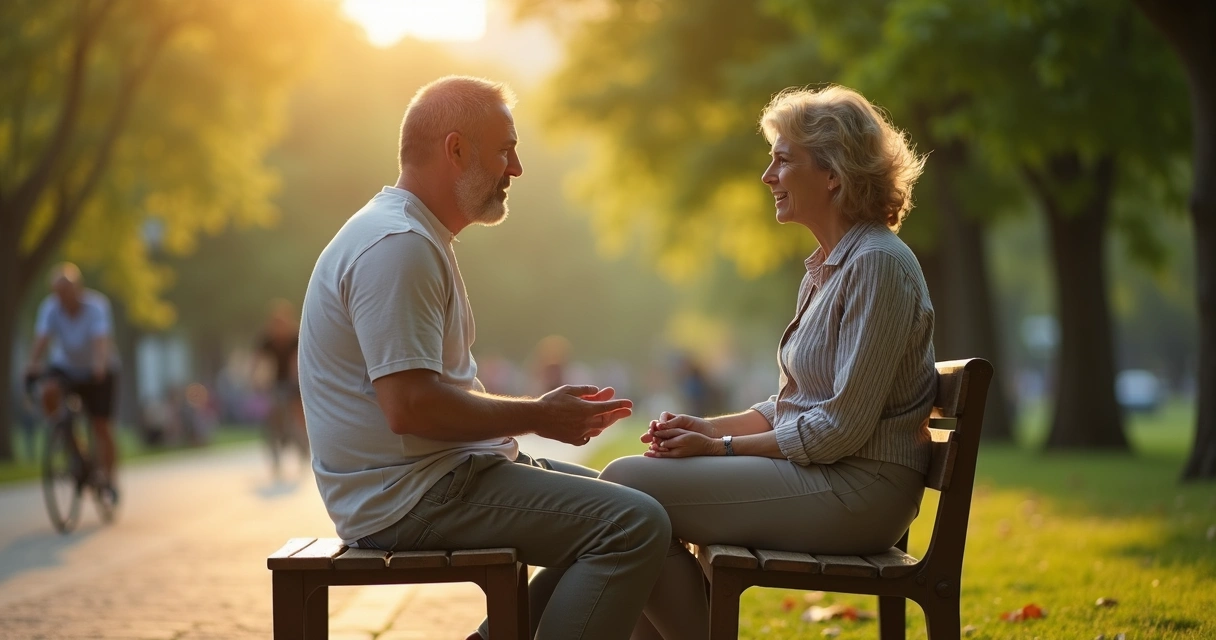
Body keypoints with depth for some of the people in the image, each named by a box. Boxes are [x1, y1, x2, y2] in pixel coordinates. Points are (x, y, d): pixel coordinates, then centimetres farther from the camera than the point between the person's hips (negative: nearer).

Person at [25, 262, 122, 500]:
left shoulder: (96, 306, -23)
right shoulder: (50, 308, -17)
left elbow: (102, 339, -37)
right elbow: (42, 338, -29)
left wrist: (100, 364, -55)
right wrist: (33, 363, -48)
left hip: (97, 372, -2)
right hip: (64, 367, 2)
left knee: (102, 426, -5)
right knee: (49, 392, -31)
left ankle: (110, 479, 10)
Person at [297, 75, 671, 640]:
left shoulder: (419, 237, 18)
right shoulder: (396, 245, -16)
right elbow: (409, 407, -25)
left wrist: (550, 410, 9)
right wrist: (537, 416, -13)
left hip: (443, 472, 11)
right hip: (409, 494, -11)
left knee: (625, 506, 17)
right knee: (634, 526, -20)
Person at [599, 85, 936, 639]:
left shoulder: (877, 265, -15)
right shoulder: (826, 267, 16)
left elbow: (840, 427, -19)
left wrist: (721, 448, -13)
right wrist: (710, 427, 4)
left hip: (855, 490, -10)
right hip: (818, 476, 10)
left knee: (629, 488, -16)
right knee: (624, 481, 5)